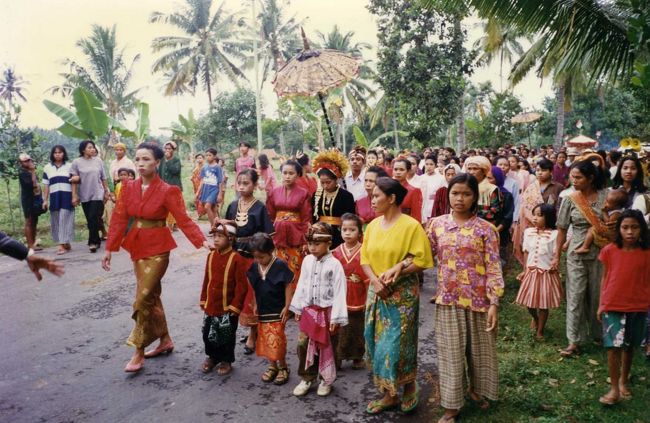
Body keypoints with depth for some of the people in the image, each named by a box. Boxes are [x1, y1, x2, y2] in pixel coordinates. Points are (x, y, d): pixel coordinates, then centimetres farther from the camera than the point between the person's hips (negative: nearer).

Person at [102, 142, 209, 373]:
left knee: (143, 298, -8)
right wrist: (110, 248, 2)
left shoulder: (168, 191, -13)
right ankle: (165, 340, 32)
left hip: (158, 249, -6)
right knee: (151, 295, 16)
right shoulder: (129, 187, 2)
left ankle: (138, 353, 6)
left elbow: (184, 220, -16)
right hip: (137, 247, 6)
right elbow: (119, 219, 3)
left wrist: (202, 241, -28)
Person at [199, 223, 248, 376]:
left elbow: (241, 285, -15)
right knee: (208, 333, 16)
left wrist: (235, 306, -15)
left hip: (227, 307, -5)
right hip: (210, 305, 5)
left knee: (227, 335, 10)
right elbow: (206, 280, 9)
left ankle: (226, 361, 29)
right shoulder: (211, 256, 1)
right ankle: (212, 357, 38)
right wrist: (203, 300, 9)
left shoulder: (237, 259, -17)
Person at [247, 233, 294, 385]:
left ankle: (283, 367, 17)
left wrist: (286, 307, -10)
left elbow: (288, 287, -10)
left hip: (277, 311, -5)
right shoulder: (254, 267, -1)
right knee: (264, 340, 12)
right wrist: (254, 307, 6)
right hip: (261, 311, 5)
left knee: (277, 341, -3)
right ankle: (272, 366, 28)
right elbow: (253, 287, 9)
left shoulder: (280, 265, -16)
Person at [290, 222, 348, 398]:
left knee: (327, 348, 8)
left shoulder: (334, 264, -14)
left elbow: (339, 292, -14)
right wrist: (298, 308, 12)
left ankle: (326, 380, 26)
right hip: (309, 310, 5)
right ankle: (307, 378, 23)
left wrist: (336, 317, -15)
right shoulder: (307, 261, 3)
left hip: (326, 312, -5)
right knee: (303, 344, 6)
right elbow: (301, 285, 11)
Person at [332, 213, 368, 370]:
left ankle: (357, 357, 28)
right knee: (340, 331, 7)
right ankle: (337, 357, 19)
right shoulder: (336, 252, -2)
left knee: (358, 329, 12)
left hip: (358, 300, -1)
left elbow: (368, 279, -5)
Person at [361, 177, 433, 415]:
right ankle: (389, 395, 25)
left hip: (402, 294, -6)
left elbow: (421, 261, -13)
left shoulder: (411, 225, -12)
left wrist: (397, 269, -23)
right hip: (376, 293, 6)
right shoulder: (372, 225, 5)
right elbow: (365, 259, 4)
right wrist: (375, 281, -12)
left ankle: (410, 387, 26)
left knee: (397, 344, 0)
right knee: (379, 344, 10)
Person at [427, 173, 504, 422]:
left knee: (478, 348, 15)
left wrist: (494, 302, -12)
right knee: (451, 352, 7)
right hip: (448, 299, 1)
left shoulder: (485, 229, -6)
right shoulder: (437, 224, 0)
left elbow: (493, 268, -8)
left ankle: (475, 389, 41)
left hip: (478, 298, -1)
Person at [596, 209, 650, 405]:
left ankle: (623, 381, 32)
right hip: (612, 306, -1)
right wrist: (601, 304, 6)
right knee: (613, 347, -2)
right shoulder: (609, 251, -4)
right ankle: (614, 388, 7)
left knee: (629, 346, 14)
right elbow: (605, 277, 4)